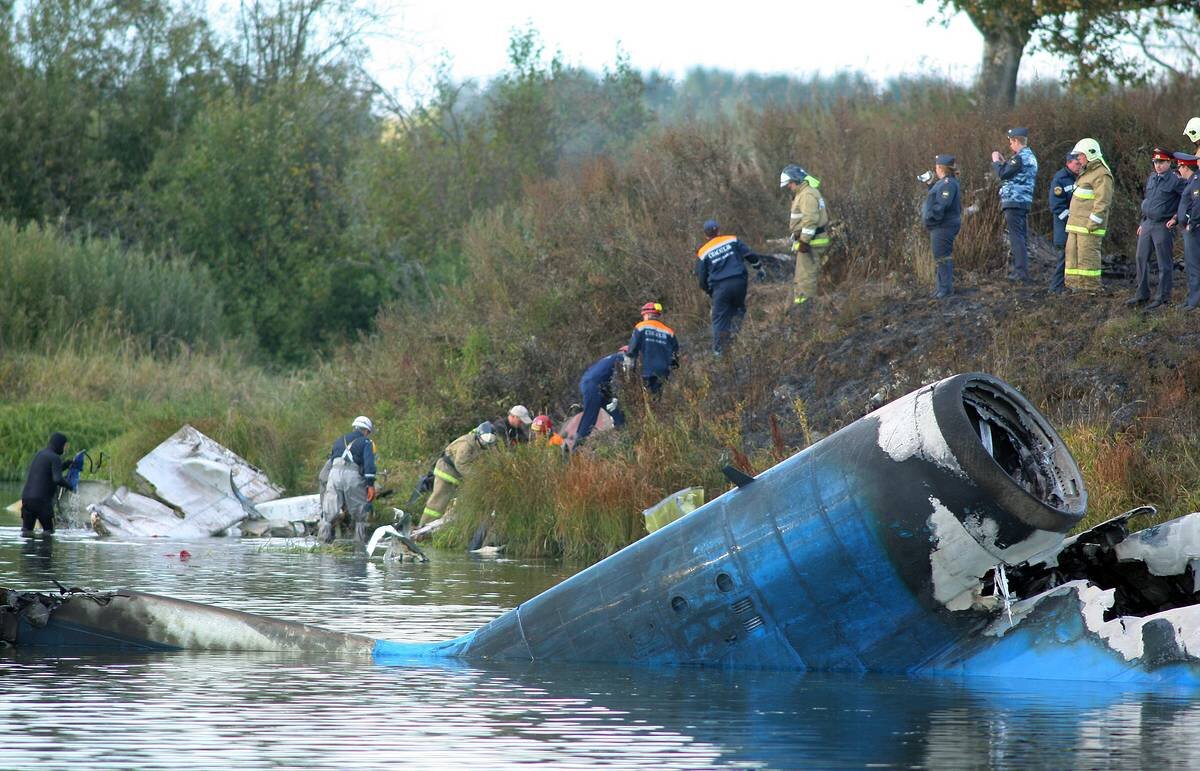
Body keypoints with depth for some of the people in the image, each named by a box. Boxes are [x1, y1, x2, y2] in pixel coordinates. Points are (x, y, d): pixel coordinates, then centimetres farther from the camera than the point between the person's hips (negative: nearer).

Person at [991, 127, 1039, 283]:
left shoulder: (1020, 157, -14)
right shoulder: (1031, 157, 17)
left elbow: (1002, 174, -13)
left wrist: (996, 161, 3)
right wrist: (1003, 162, 23)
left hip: (1014, 200, -10)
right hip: (1025, 201, 10)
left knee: (1016, 236, -10)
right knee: (1019, 236, 15)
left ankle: (1021, 272, -15)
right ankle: (1018, 269, 21)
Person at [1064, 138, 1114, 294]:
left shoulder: (1101, 175, -12)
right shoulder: (1086, 172, 22)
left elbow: (1103, 201, -18)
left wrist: (1092, 223, -22)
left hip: (1089, 223, -10)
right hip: (1076, 223, 10)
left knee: (1087, 253, -10)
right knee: (1072, 252, 9)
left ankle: (1091, 284, -8)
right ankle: (1073, 282, 12)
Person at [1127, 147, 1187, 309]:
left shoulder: (1176, 180, -11)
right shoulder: (1151, 178, 12)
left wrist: (1177, 217, -12)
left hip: (1163, 227, -8)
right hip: (1147, 224, 8)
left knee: (1164, 264, -2)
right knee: (1141, 259, 11)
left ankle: (1163, 298, 3)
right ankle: (1141, 294, 21)